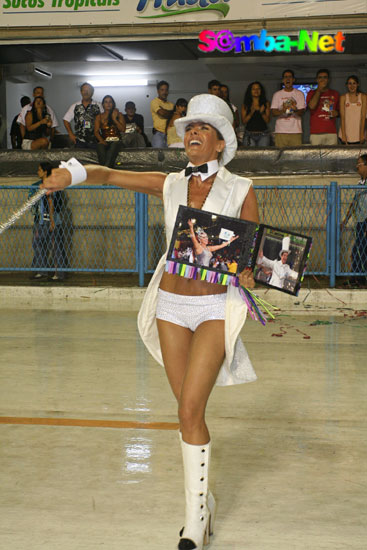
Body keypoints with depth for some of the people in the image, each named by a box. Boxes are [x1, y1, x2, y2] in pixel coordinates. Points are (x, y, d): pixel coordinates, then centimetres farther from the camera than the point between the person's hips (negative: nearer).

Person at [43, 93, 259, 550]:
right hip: (171, 304, 3)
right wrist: (72, 173, -20)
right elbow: (110, 175, -1)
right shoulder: (170, 185, 6)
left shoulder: (240, 191, -1)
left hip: (215, 307, -3)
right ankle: (203, 501, 25)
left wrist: (249, 273, -19)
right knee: (191, 412, 8)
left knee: (190, 411, -11)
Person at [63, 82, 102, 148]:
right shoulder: (75, 106, 9)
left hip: (94, 141, -1)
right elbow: (66, 120, 13)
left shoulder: (98, 106, 4)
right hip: (79, 141, 1)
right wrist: (71, 134, 4)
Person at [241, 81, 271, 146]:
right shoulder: (245, 105, 8)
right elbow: (243, 121, 2)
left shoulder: (266, 104, 8)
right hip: (249, 135, 0)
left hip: (263, 135, 0)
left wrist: (262, 112, -15)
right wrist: (251, 113, -14)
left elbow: (267, 120, 4)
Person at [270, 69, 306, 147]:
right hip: (281, 132, 0)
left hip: (296, 132, 0)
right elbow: (273, 112, 3)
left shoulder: (299, 94, 10)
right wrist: (282, 111, -19)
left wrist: (295, 110, -23)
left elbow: (302, 112, 1)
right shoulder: (277, 94, 12)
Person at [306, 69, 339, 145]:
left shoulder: (335, 93, 16)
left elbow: (338, 110, 27)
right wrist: (319, 90, -4)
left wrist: (336, 113, 2)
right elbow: (312, 106, -11)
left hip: (331, 132, 2)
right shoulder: (312, 93, 9)